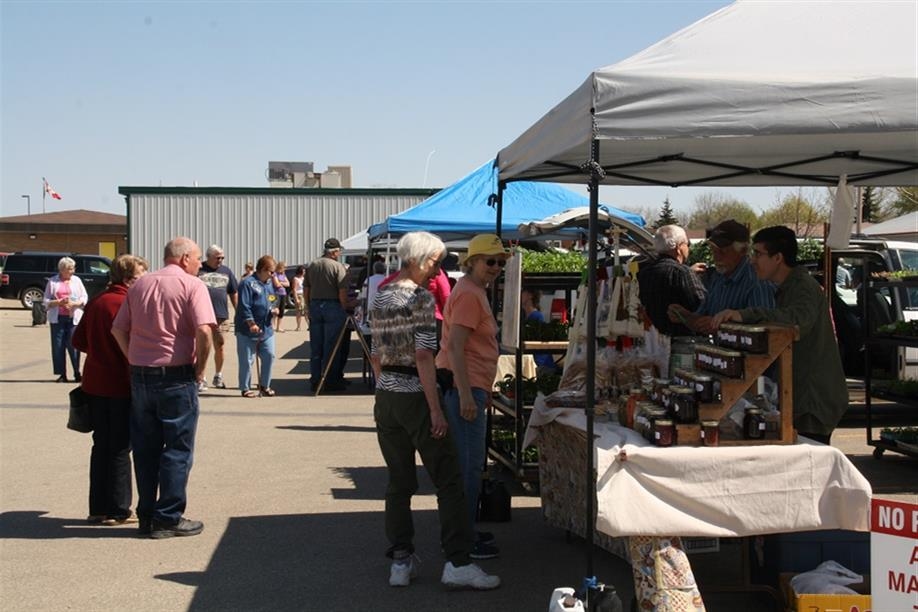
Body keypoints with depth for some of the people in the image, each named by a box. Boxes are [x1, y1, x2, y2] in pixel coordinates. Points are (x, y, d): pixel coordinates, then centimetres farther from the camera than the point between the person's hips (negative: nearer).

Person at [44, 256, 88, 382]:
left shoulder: (76, 280, 8)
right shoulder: (52, 281, 5)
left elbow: (84, 298, 7)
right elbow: (46, 301, 4)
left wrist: (74, 303, -11)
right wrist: (59, 302, -13)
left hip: (73, 318, 0)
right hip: (57, 318, 0)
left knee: (74, 346, -5)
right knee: (58, 347, 0)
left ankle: (77, 373, 5)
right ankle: (62, 374, 8)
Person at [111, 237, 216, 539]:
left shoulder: (140, 284, 11)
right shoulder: (192, 285, -7)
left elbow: (118, 329, 8)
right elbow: (204, 331, -20)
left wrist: (135, 361, 11)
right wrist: (200, 368, -8)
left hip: (140, 377, 6)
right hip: (177, 378, -6)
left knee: (145, 449, 13)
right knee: (177, 449, 4)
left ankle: (146, 515, 21)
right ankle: (168, 518, 6)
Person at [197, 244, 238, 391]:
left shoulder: (226, 271, 11)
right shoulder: (199, 270, -2)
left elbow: (233, 293, 16)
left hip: (221, 316, 4)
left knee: (220, 347, 9)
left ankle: (218, 377, 25)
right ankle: (201, 379, 8)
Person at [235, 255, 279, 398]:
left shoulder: (270, 283, 14)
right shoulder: (248, 283, -10)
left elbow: (275, 299, 27)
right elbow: (244, 306, -15)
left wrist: (275, 309, 4)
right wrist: (251, 324, -20)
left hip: (266, 329, 7)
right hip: (247, 330, -7)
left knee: (269, 356, 5)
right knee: (247, 360, 0)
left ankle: (264, 386, 19)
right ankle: (245, 388, 11)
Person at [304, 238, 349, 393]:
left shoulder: (312, 266, 9)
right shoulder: (338, 267, -9)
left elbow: (305, 291, 11)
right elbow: (342, 292, -14)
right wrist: (344, 310, -5)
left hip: (315, 306, 5)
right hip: (332, 306, -5)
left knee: (315, 346, 10)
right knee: (331, 346, 0)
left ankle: (315, 381, 15)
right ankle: (330, 381, 3)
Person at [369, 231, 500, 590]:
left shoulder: (380, 299, 11)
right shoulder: (421, 298, -12)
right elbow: (424, 357, -17)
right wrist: (436, 410, -16)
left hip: (385, 397, 8)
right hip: (415, 396, -7)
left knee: (399, 481, 11)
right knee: (448, 480, -1)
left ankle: (401, 561, 13)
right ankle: (457, 563, -1)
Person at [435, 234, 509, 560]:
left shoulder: (476, 291, 18)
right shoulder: (468, 294, -15)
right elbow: (455, 346, -22)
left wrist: (483, 389, 26)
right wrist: (466, 395, -25)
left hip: (469, 386, 11)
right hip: (462, 386, -11)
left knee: (467, 461, 17)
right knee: (469, 463, -6)